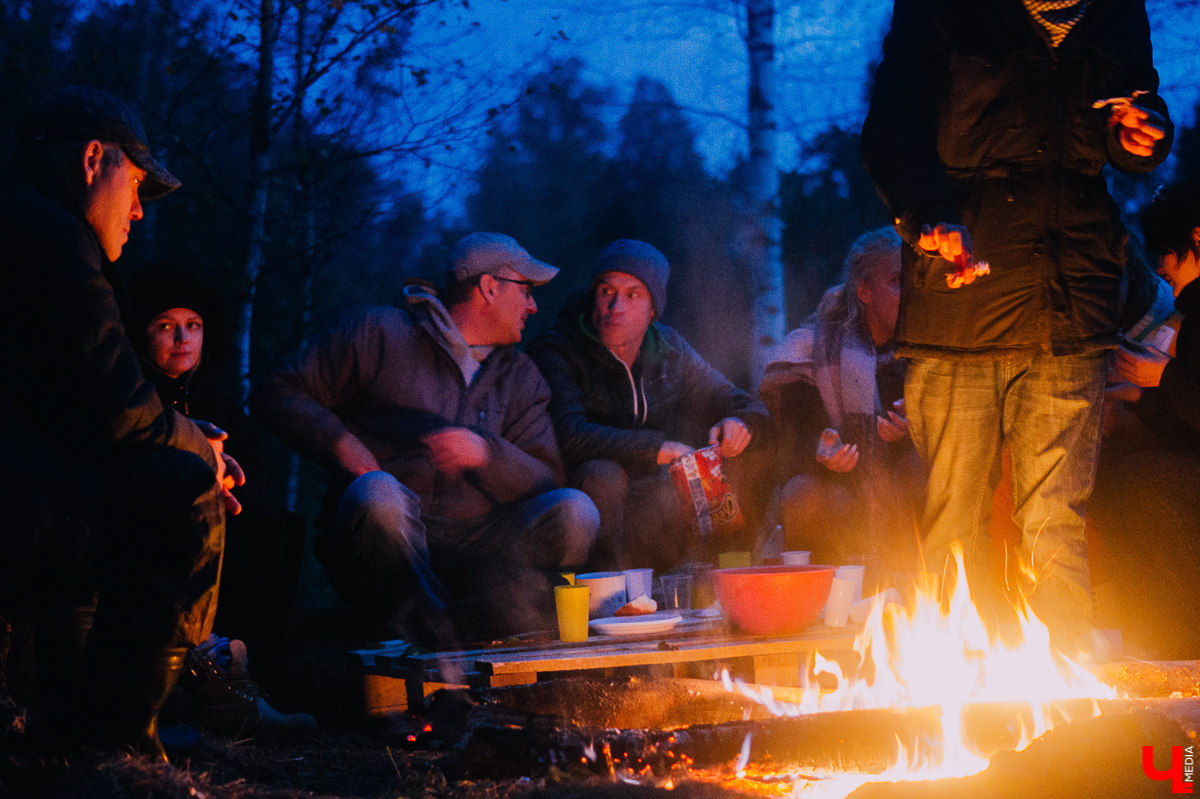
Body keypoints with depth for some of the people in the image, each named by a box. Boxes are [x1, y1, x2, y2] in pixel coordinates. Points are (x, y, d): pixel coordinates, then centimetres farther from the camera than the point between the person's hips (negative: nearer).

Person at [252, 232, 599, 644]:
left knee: (573, 512, -24)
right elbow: (277, 393, 6)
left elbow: (547, 482, 8)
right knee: (378, 492, -39)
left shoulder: (521, 376, 22)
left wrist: (486, 453, -12)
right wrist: (339, 443, -10)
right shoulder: (381, 334, 9)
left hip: (476, 545, 4)